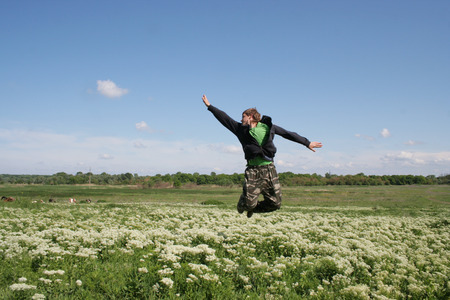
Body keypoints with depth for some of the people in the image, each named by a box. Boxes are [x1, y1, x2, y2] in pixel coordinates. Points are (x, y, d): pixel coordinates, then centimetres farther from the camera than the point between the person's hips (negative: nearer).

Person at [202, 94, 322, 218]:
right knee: (249, 203, -12)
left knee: (275, 203, 1)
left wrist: (307, 143, 21)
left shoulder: (268, 126, 11)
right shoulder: (242, 129, 9)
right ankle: (243, 204, 26)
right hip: (253, 170, -2)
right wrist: (209, 106, 10)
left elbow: (288, 134, 17)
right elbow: (224, 118, 10)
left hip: (269, 169, 2)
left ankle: (254, 208, 30)